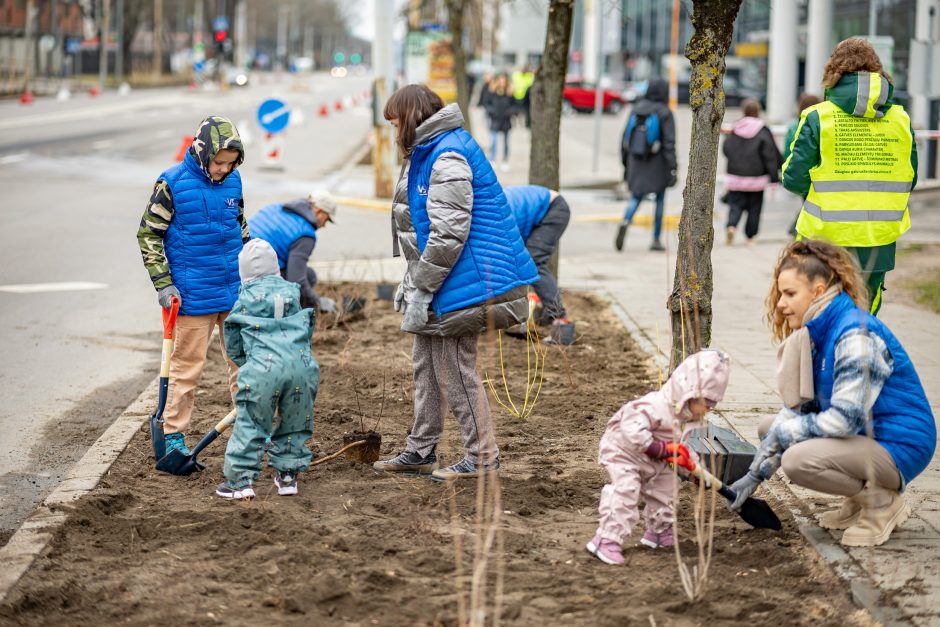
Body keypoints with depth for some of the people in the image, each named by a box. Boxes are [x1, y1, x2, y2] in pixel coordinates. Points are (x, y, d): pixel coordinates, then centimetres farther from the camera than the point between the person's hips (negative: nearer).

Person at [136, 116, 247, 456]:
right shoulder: (172, 184, -11)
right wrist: (163, 283, -10)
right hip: (193, 296, -5)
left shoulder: (233, 181, 5)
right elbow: (148, 234, -6)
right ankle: (173, 434, 12)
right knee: (187, 364, 2)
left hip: (236, 290, 5)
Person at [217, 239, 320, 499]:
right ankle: (287, 475, 20)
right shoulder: (293, 293, 21)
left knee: (250, 424, 3)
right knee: (295, 424, 16)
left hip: (264, 368, -3)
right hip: (302, 365, 3)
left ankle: (240, 480, -1)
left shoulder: (244, 302, 11)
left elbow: (233, 346, 17)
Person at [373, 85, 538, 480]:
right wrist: (411, 281, 18)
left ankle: (481, 456, 7)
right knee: (426, 363, 17)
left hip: (460, 283, -11)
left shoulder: (448, 158, -19)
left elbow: (448, 234, -24)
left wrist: (420, 289, -21)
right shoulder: (425, 154, 15)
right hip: (437, 282, 11)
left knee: (455, 370, -3)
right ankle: (421, 451, 27)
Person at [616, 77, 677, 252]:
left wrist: (626, 165, 15)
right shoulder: (664, 113, -10)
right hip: (656, 164, -3)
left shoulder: (637, 109, 3)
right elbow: (669, 143, -14)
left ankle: (625, 222, -23)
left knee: (635, 197, 8)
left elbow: (626, 138, 7)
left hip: (636, 162, 3)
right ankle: (656, 239, 13)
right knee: (660, 200, 13)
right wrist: (672, 169, -11)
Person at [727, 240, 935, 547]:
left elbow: (845, 418, -27)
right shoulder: (818, 331, 6)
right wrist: (756, 474, -1)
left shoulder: (856, 335, -23)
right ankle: (860, 500, 11)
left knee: (796, 460, -28)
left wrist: (782, 434, -13)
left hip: (899, 449, -10)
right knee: (769, 427, 7)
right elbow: (799, 406, 6)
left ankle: (883, 502, -5)